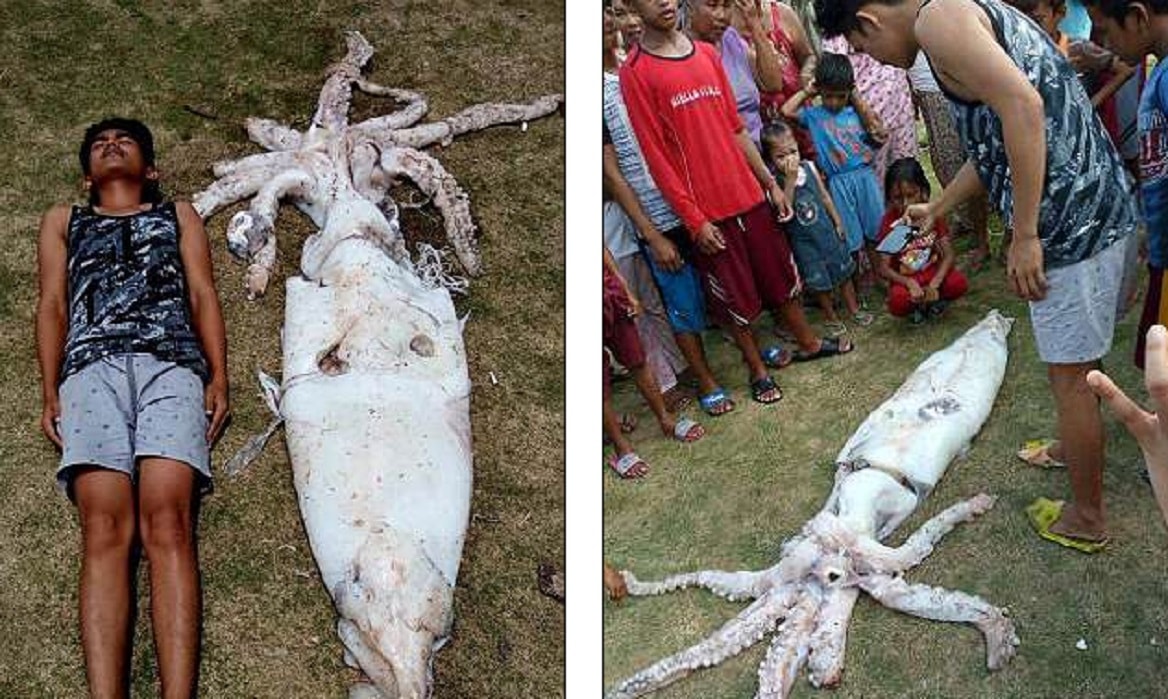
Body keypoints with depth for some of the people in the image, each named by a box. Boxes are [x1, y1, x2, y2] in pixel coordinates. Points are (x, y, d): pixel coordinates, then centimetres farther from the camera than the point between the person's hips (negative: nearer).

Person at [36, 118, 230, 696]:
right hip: (91, 367, 1)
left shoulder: (178, 214, 32)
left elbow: (203, 295, 19)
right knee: (104, 526, -21)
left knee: (167, 522, -23)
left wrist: (218, 379, 2)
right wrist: (51, 393, 5)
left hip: (172, 363, -1)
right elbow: (52, 307, 21)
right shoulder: (63, 221, 34)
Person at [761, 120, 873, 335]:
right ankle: (831, 316, 31)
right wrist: (790, 179, -35)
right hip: (803, 241, -4)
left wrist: (838, 222, 9)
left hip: (826, 229, 4)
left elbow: (825, 196, 5)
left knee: (843, 269, 16)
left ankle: (854, 309, 35)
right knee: (819, 281, 11)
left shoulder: (809, 168, -6)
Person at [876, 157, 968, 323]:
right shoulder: (890, 222, -12)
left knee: (959, 284, -28)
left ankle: (928, 299, 3)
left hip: (933, 271, 2)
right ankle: (917, 304, 2)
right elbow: (884, 268, -13)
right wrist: (910, 283, -31)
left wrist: (934, 285, -26)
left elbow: (949, 254, -10)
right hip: (904, 278, -2)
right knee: (898, 303, -34)